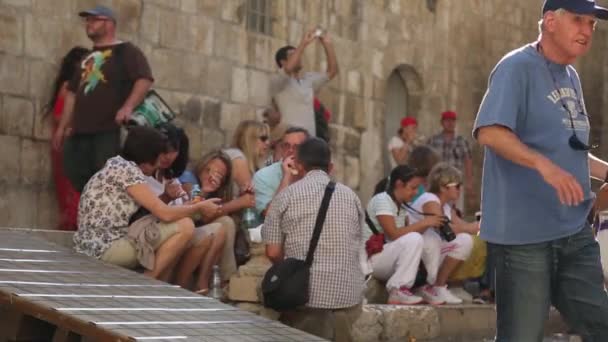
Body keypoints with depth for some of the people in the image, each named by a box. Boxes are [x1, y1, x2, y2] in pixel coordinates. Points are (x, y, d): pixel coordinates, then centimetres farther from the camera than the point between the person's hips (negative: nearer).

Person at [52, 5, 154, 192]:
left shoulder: (125, 51, 2)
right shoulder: (88, 58, 26)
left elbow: (145, 78, -12)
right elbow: (72, 92, 27)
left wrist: (128, 107, -26)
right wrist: (62, 127, 21)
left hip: (109, 130, -8)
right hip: (80, 131, 8)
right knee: (76, 177, 2)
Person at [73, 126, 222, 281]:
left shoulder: (117, 165, 16)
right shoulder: (128, 170, -13)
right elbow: (165, 214, -15)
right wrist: (199, 207, -1)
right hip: (106, 249, -10)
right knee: (185, 226, -13)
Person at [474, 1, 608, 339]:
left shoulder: (571, 77, 17)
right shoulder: (517, 68, -10)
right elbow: (489, 132, -24)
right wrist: (544, 165, -36)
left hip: (575, 232, 9)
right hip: (526, 234, -8)